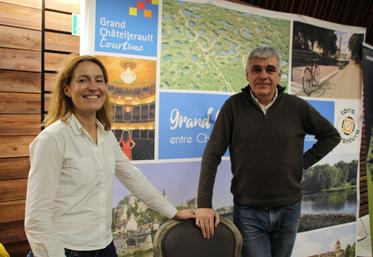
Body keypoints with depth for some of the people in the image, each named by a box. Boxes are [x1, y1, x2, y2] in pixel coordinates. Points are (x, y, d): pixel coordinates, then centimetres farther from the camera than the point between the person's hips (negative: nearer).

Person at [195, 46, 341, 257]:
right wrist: (204, 204, -13)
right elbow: (212, 155, -8)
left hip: (288, 210, 3)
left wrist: (304, 162, 1)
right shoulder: (233, 106, -6)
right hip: (248, 212, -2)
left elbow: (331, 135, 11)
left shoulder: (297, 107, -2)